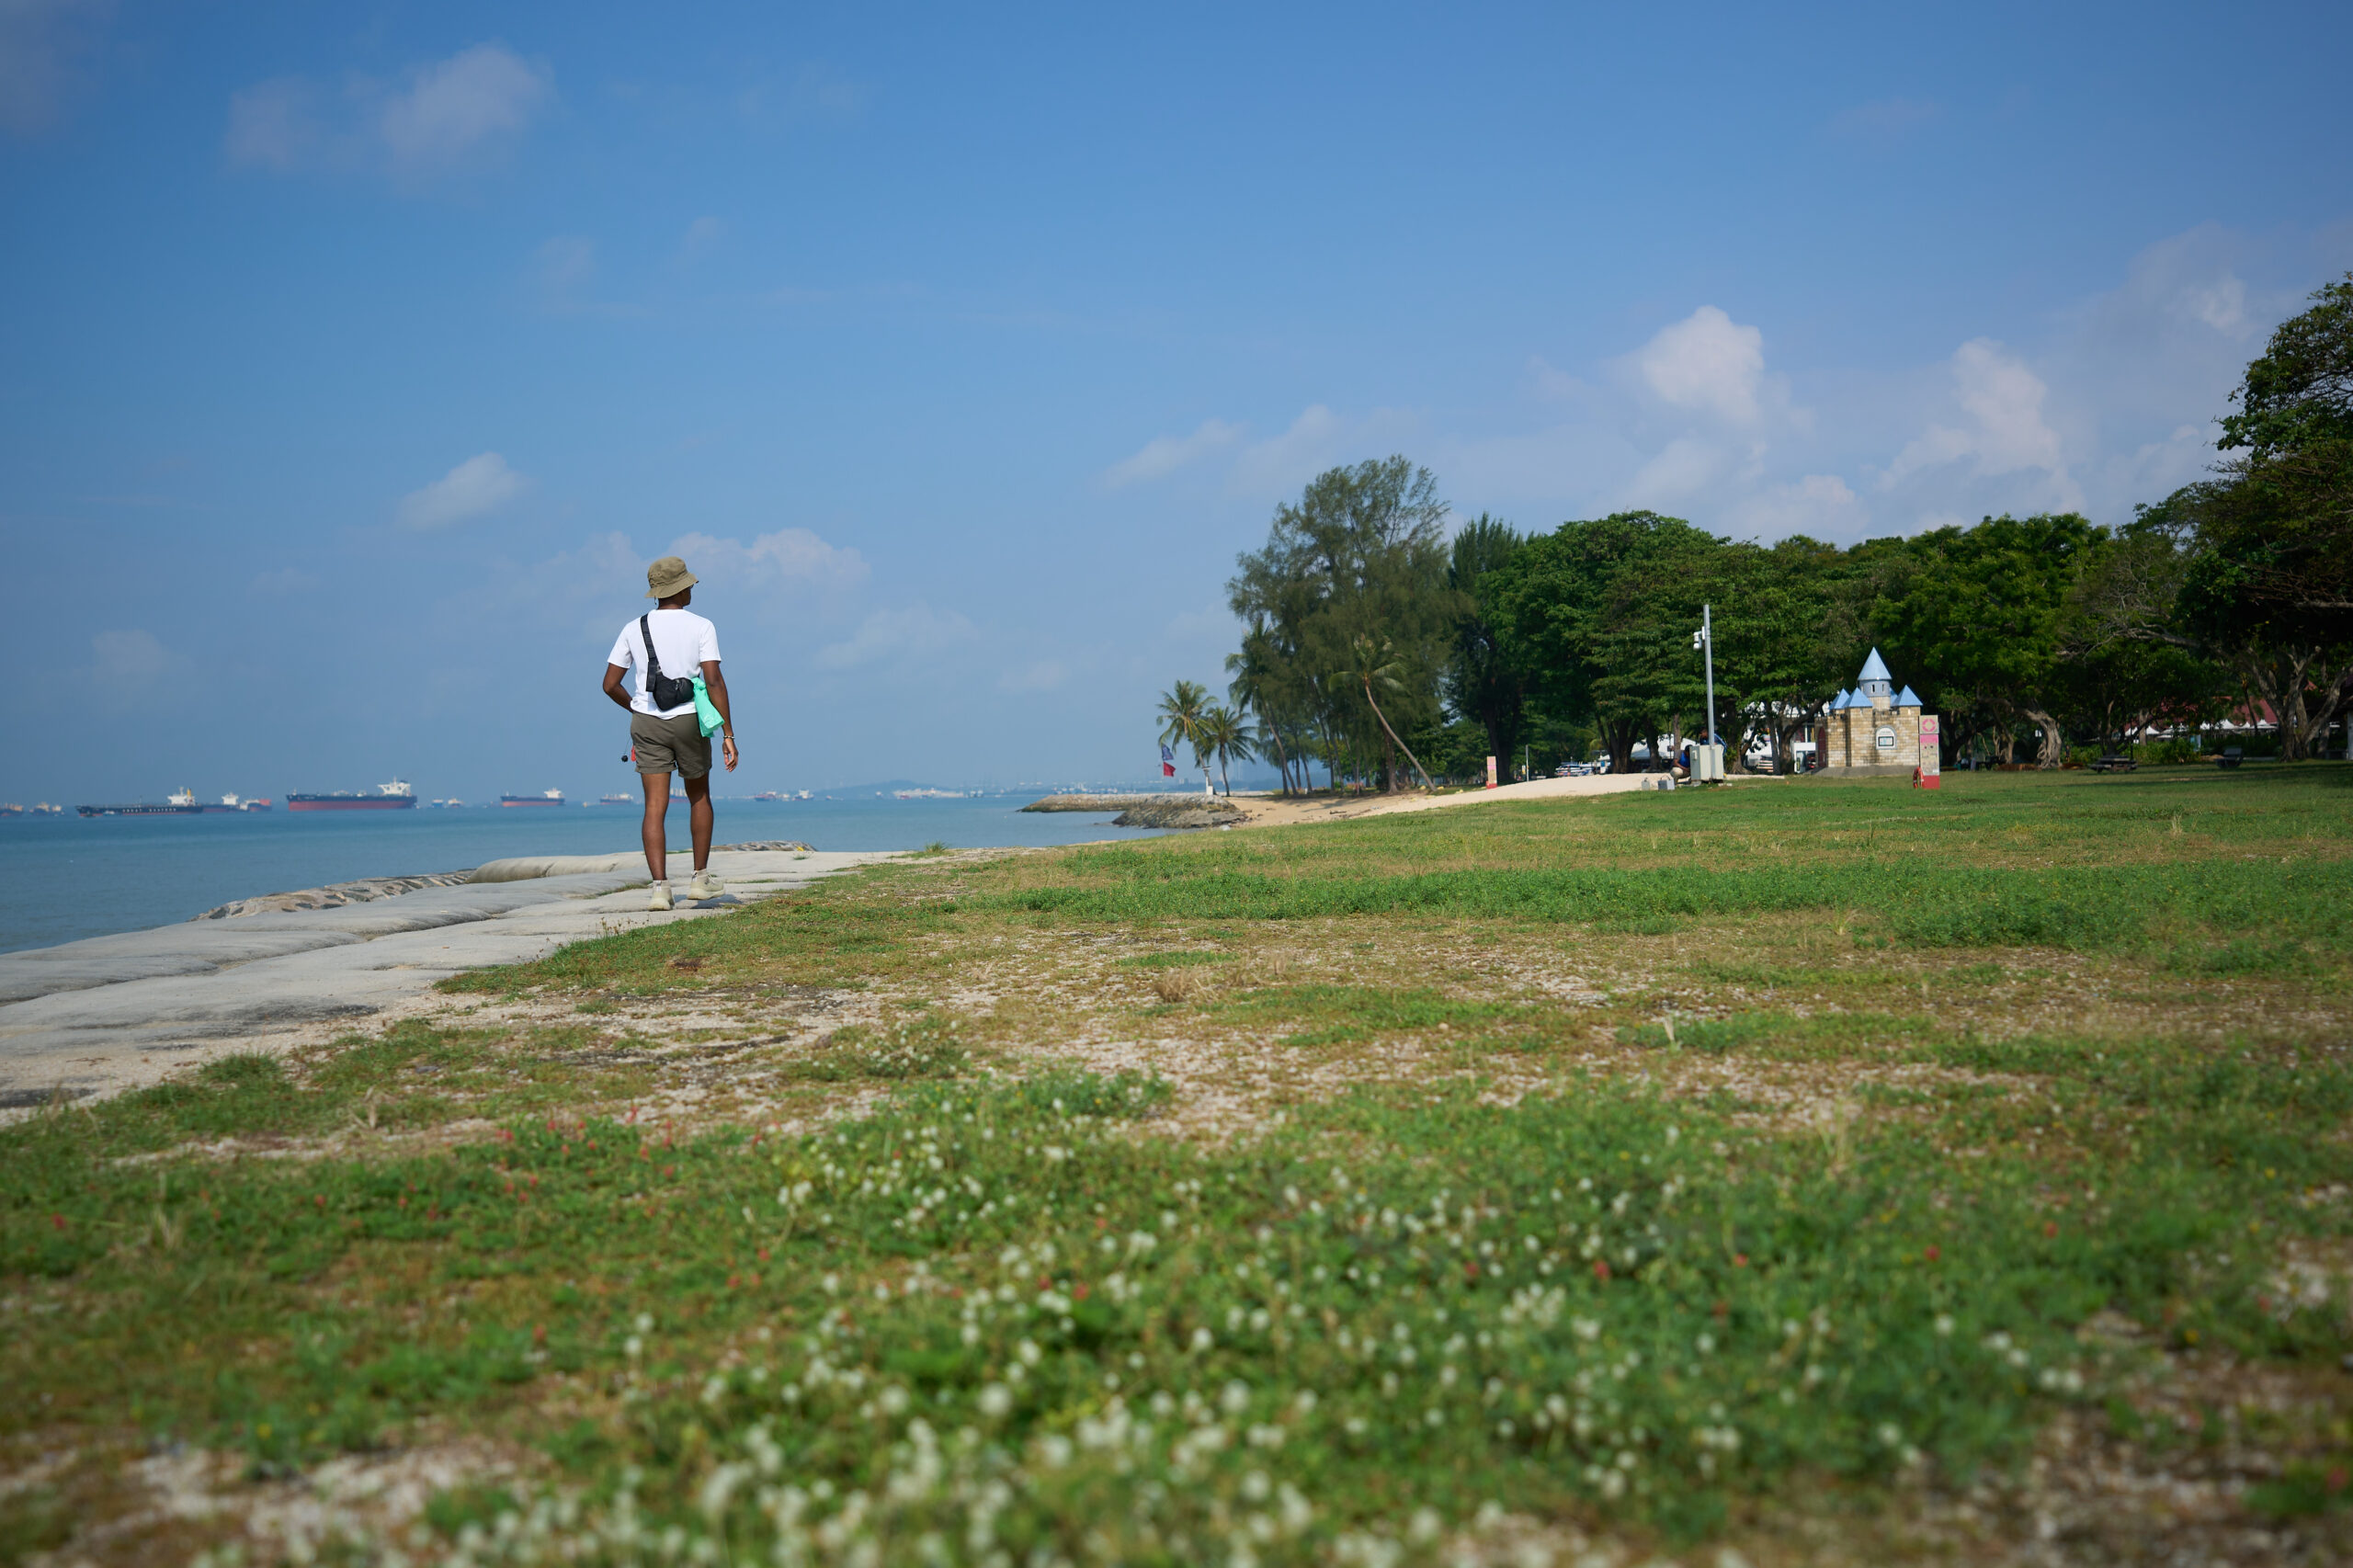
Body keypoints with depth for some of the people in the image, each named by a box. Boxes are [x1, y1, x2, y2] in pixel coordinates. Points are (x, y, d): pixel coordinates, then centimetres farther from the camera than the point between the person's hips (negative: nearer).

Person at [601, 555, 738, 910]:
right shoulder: (702, 627, -6)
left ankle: (660, 887, -14)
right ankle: (700, 879, 25)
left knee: (655, 807, -2)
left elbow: (610, 684, 4)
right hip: (689, 722, -1)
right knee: (699, 797, 19)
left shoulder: (634, 629, 3)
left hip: (647, 724, 2)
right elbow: (714, 681, -16)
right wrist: (729, 735, -14)